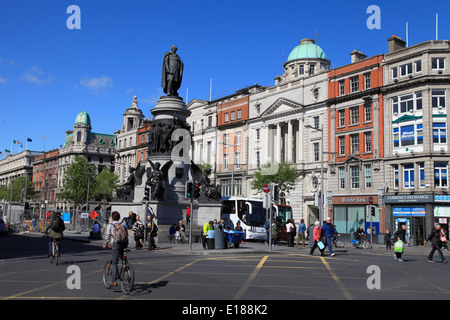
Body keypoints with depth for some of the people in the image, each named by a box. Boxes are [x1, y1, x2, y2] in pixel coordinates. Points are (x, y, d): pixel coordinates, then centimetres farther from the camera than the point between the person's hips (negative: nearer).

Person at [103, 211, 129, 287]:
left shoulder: (110, 225, 4)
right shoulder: (123, 224, 13)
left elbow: (108, 236, -1)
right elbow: (126, 234, 14)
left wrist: (105, 245, 13)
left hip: (116, 244, -3)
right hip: (124, 244, 4)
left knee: (114, 263, 1)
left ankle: (114, 281, -3)